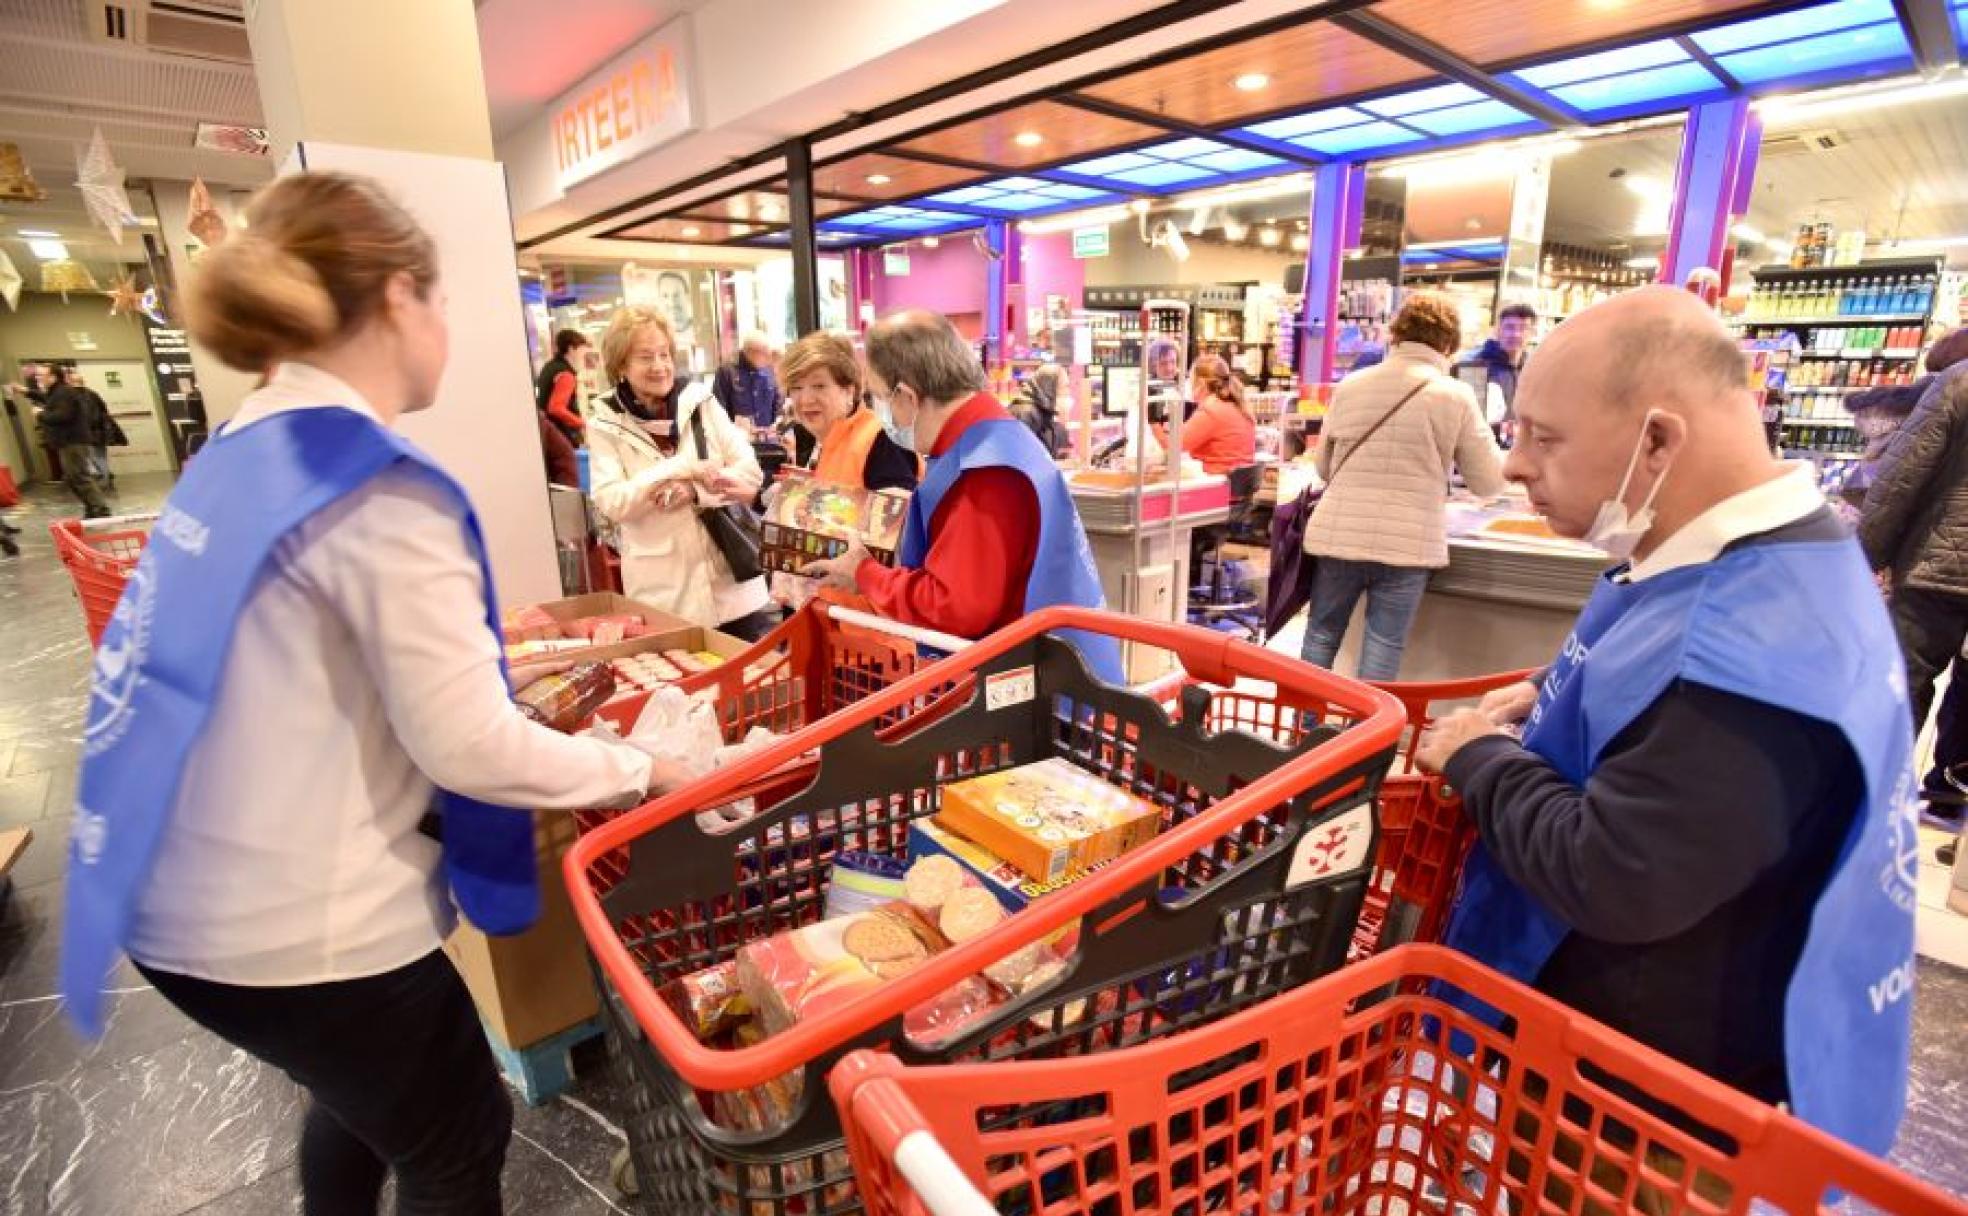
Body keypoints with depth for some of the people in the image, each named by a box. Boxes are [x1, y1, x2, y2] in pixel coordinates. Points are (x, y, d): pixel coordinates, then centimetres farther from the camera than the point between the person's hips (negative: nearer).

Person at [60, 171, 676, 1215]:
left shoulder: (240, 454, 5)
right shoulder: (377, 489, -23)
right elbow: (469, 744, -25)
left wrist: (489, 661, 15)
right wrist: (629, 770, -12)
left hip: (191, 899, 9)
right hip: (294, 927, -8)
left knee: (366, 1094, 32)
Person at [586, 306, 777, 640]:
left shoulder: (702, 402, 4)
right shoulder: (605, 425, 1)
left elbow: (752, 474, -1)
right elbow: (610, 502, -10)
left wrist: (694, 490, -16)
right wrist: (679, 468, -19)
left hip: (733, 580, 2)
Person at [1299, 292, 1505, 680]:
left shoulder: (1349, 386, 4)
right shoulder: (1455, 396, -4)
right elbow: (1489, 484, 3)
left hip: (1338, 535, 3)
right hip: (1407, 544, -2)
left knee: (1321, 636, 15)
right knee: (1384, 649, 6)